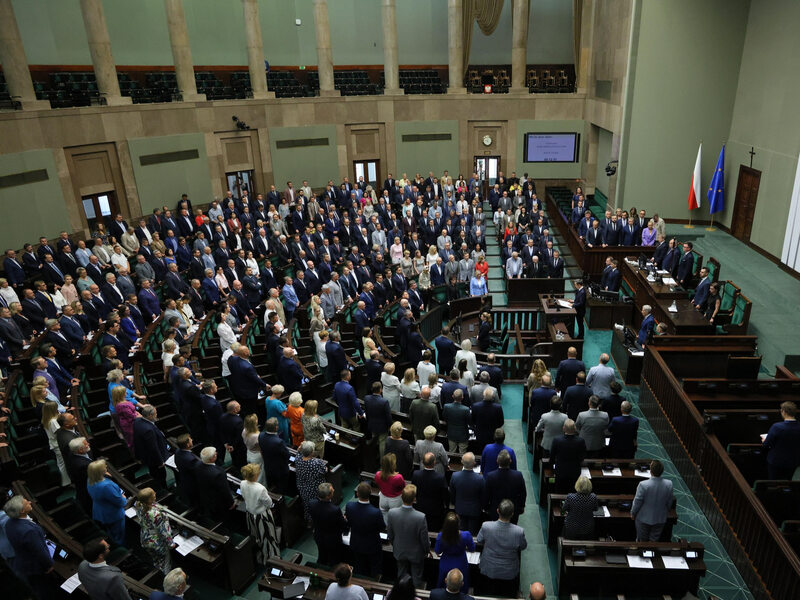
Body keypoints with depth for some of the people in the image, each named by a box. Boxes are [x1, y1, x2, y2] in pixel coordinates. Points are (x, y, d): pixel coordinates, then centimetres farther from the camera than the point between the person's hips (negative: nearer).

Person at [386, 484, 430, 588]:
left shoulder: (391, 513, -28)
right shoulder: (421, 517, -36)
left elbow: (390, 534, -9)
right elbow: (424, 539, -20)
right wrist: (427, 550, 2)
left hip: (399, 551, 3)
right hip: (416, 553, -3)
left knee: (402, 576, 29)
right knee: (416, 577, 26)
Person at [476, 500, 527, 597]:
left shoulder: (486, 526, -31)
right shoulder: (519, 531, -33)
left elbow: (479, 541, -9)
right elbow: (523, 547, -10)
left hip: (489, 571, 1)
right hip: (509, 573, 0)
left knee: (489, 595, 29)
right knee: (509, 596, 29)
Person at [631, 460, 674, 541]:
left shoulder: (643, 485, -30)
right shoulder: (669, 484, -20)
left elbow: (637, 502, -17)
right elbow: (669, 502, -3)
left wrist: (632, 513, 1)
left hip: (644, 518, -3)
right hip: (660, 519, 3)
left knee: (642, 541, 20)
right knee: (654, 541, 22)